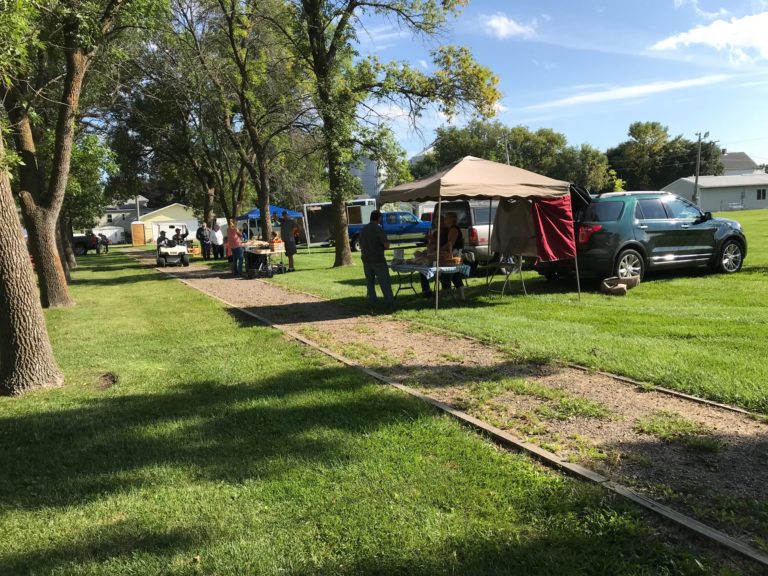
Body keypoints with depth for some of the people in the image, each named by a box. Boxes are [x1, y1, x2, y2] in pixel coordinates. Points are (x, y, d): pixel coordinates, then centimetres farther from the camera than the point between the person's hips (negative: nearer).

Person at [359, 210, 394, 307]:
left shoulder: (363, 229, 6)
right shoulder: (379, 229, -13)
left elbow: (361, 245, 15)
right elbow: (386, 245, -16)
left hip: (366, 260, 5)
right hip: (378, 260, -5)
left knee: (370, 281, 13)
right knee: (384, 282, 2)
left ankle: (372, 301, 13)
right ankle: (389, 301, 1)